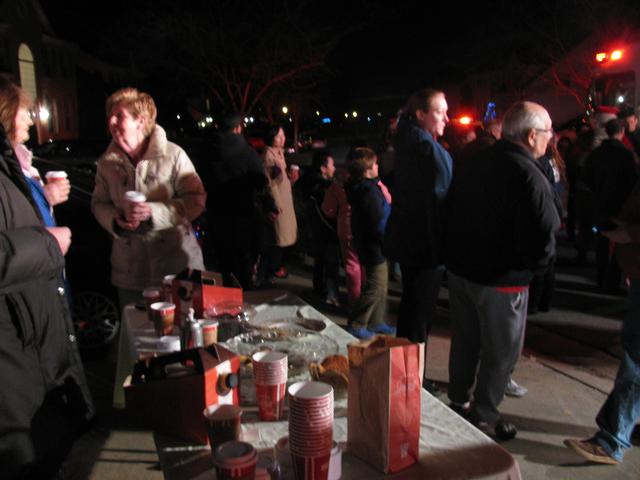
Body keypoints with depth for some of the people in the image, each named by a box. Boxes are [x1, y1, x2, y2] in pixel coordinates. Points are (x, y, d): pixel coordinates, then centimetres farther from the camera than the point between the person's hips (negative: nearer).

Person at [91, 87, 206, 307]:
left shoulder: (172, 154, -10)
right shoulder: (108, 162, 5)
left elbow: (196, 200, -11)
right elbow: (99, 203, 13)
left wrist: (155, 212, -22)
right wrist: (115, 221, -9)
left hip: (177, 264, -4)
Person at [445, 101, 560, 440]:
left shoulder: (473, 165, 0)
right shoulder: (529, 177, -22)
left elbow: (451, 215, 8)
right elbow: (542, 243, -25)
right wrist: (537, 262, -4)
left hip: (459, 269, 7)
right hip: (501, 281, -7)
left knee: (464, 342, 22)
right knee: (500, 354, 12)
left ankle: (459, 402, 39)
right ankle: (482, 417, 26)